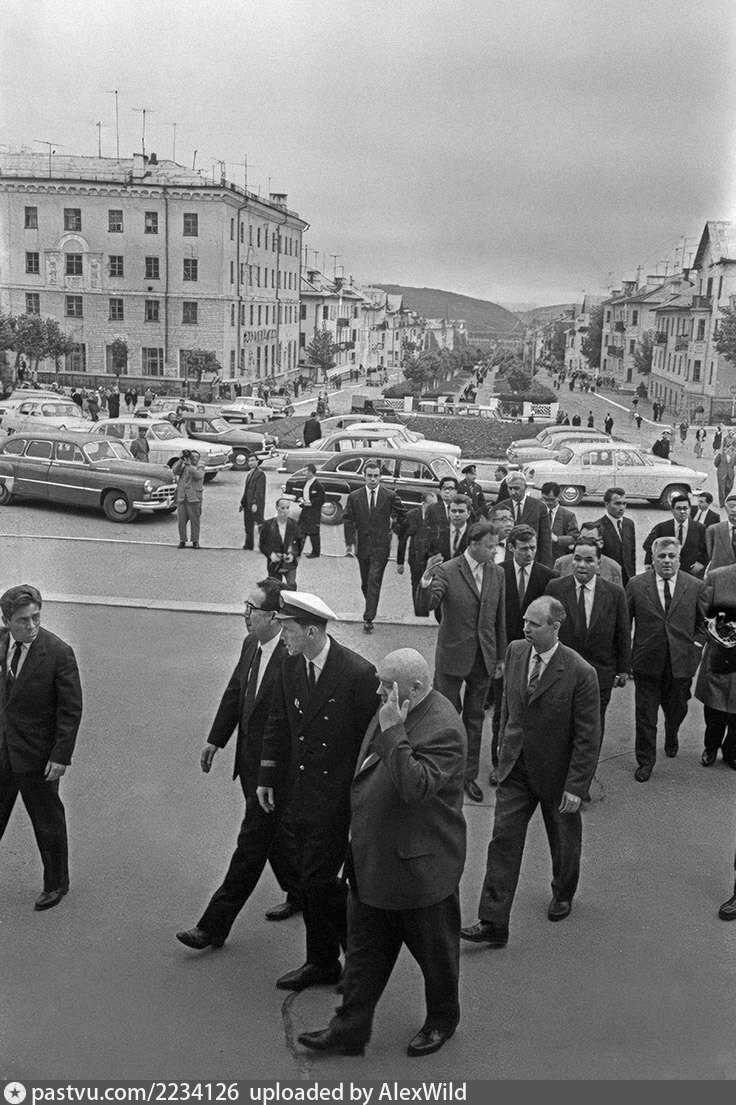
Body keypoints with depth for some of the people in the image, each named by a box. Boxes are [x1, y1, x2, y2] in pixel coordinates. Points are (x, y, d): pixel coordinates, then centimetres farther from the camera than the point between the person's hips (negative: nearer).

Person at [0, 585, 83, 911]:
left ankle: (56, 883, 31)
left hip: (36, 753, -5)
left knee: (47, 822, 11)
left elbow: (71, 709, -16)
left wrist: (61, 756, -17)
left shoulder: (58, 653, -20)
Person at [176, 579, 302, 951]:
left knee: (251, 844, 2)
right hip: (250, 761, 9)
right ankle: (299, 894, 43)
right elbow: (234, 692, 15)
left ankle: (214, 926, 10)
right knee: (275, 833, 22)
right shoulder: (251, 645, 3)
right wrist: (215, 739, 17)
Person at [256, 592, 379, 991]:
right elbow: (278, 723, 11)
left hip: (338, 797, -7)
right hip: (301, 792, 7)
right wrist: (266, 776, 9)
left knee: (318, 879, -7)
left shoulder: (358, 673, -19)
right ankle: (322, 962, 30)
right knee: (309, 880, 15)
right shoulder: (291, 666, 1)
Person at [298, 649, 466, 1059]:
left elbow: (416, 787, -36)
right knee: (364, 949, 16)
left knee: (434, 950, 16)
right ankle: (350, 1030, 27)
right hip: (372, 861, 8)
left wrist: (393, 733, -36)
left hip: (420, 865, -8)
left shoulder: (442, 728, -25)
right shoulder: (391, 711, 2)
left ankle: (442, 1021, 38)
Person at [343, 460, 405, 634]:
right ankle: (370, 608, 33)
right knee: (365, 582, 13)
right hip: (362, 546, 3)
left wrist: (394, 524, 8)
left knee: (374, 582, -10)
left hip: (381, 546, -3)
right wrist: (350, 543, -7)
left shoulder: (390, 496, -2)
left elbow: (403, 514, 13)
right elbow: (348, 521, 0)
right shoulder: (354, 497, 0)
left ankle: (368, 618, -11)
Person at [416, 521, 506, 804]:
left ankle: (469, 775, 27)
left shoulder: (497, 573, 2)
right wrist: (425, 580, -45)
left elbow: (500, 619, 9)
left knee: (475, 718, 14)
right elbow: (426, 606, -25)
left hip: (484, 658, 4)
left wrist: (500, 658, 11)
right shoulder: (447, 571, -12)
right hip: (453, 656, -4)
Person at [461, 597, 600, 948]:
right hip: (516, 767, 4)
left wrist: (576, 787, -18)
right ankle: (493, 923, 2)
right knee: (503, 840, -2)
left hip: (557, 774, -4)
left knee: (564, 841, 18)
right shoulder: (515, 651, -6)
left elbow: (588, 737, -18)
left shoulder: (580, 673, -22)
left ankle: (563, 895, 47)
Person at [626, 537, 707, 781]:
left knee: (676, 711, 18)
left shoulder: (695, 587, -1)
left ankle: (671, 740, 50)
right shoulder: (636, 585, -3)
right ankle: (645, 761, 20)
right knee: (645, 715, 4)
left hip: (680, 662, 1)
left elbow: (702, 623, 9)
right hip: (647, 661, -1)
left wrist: (695, 647, -1)